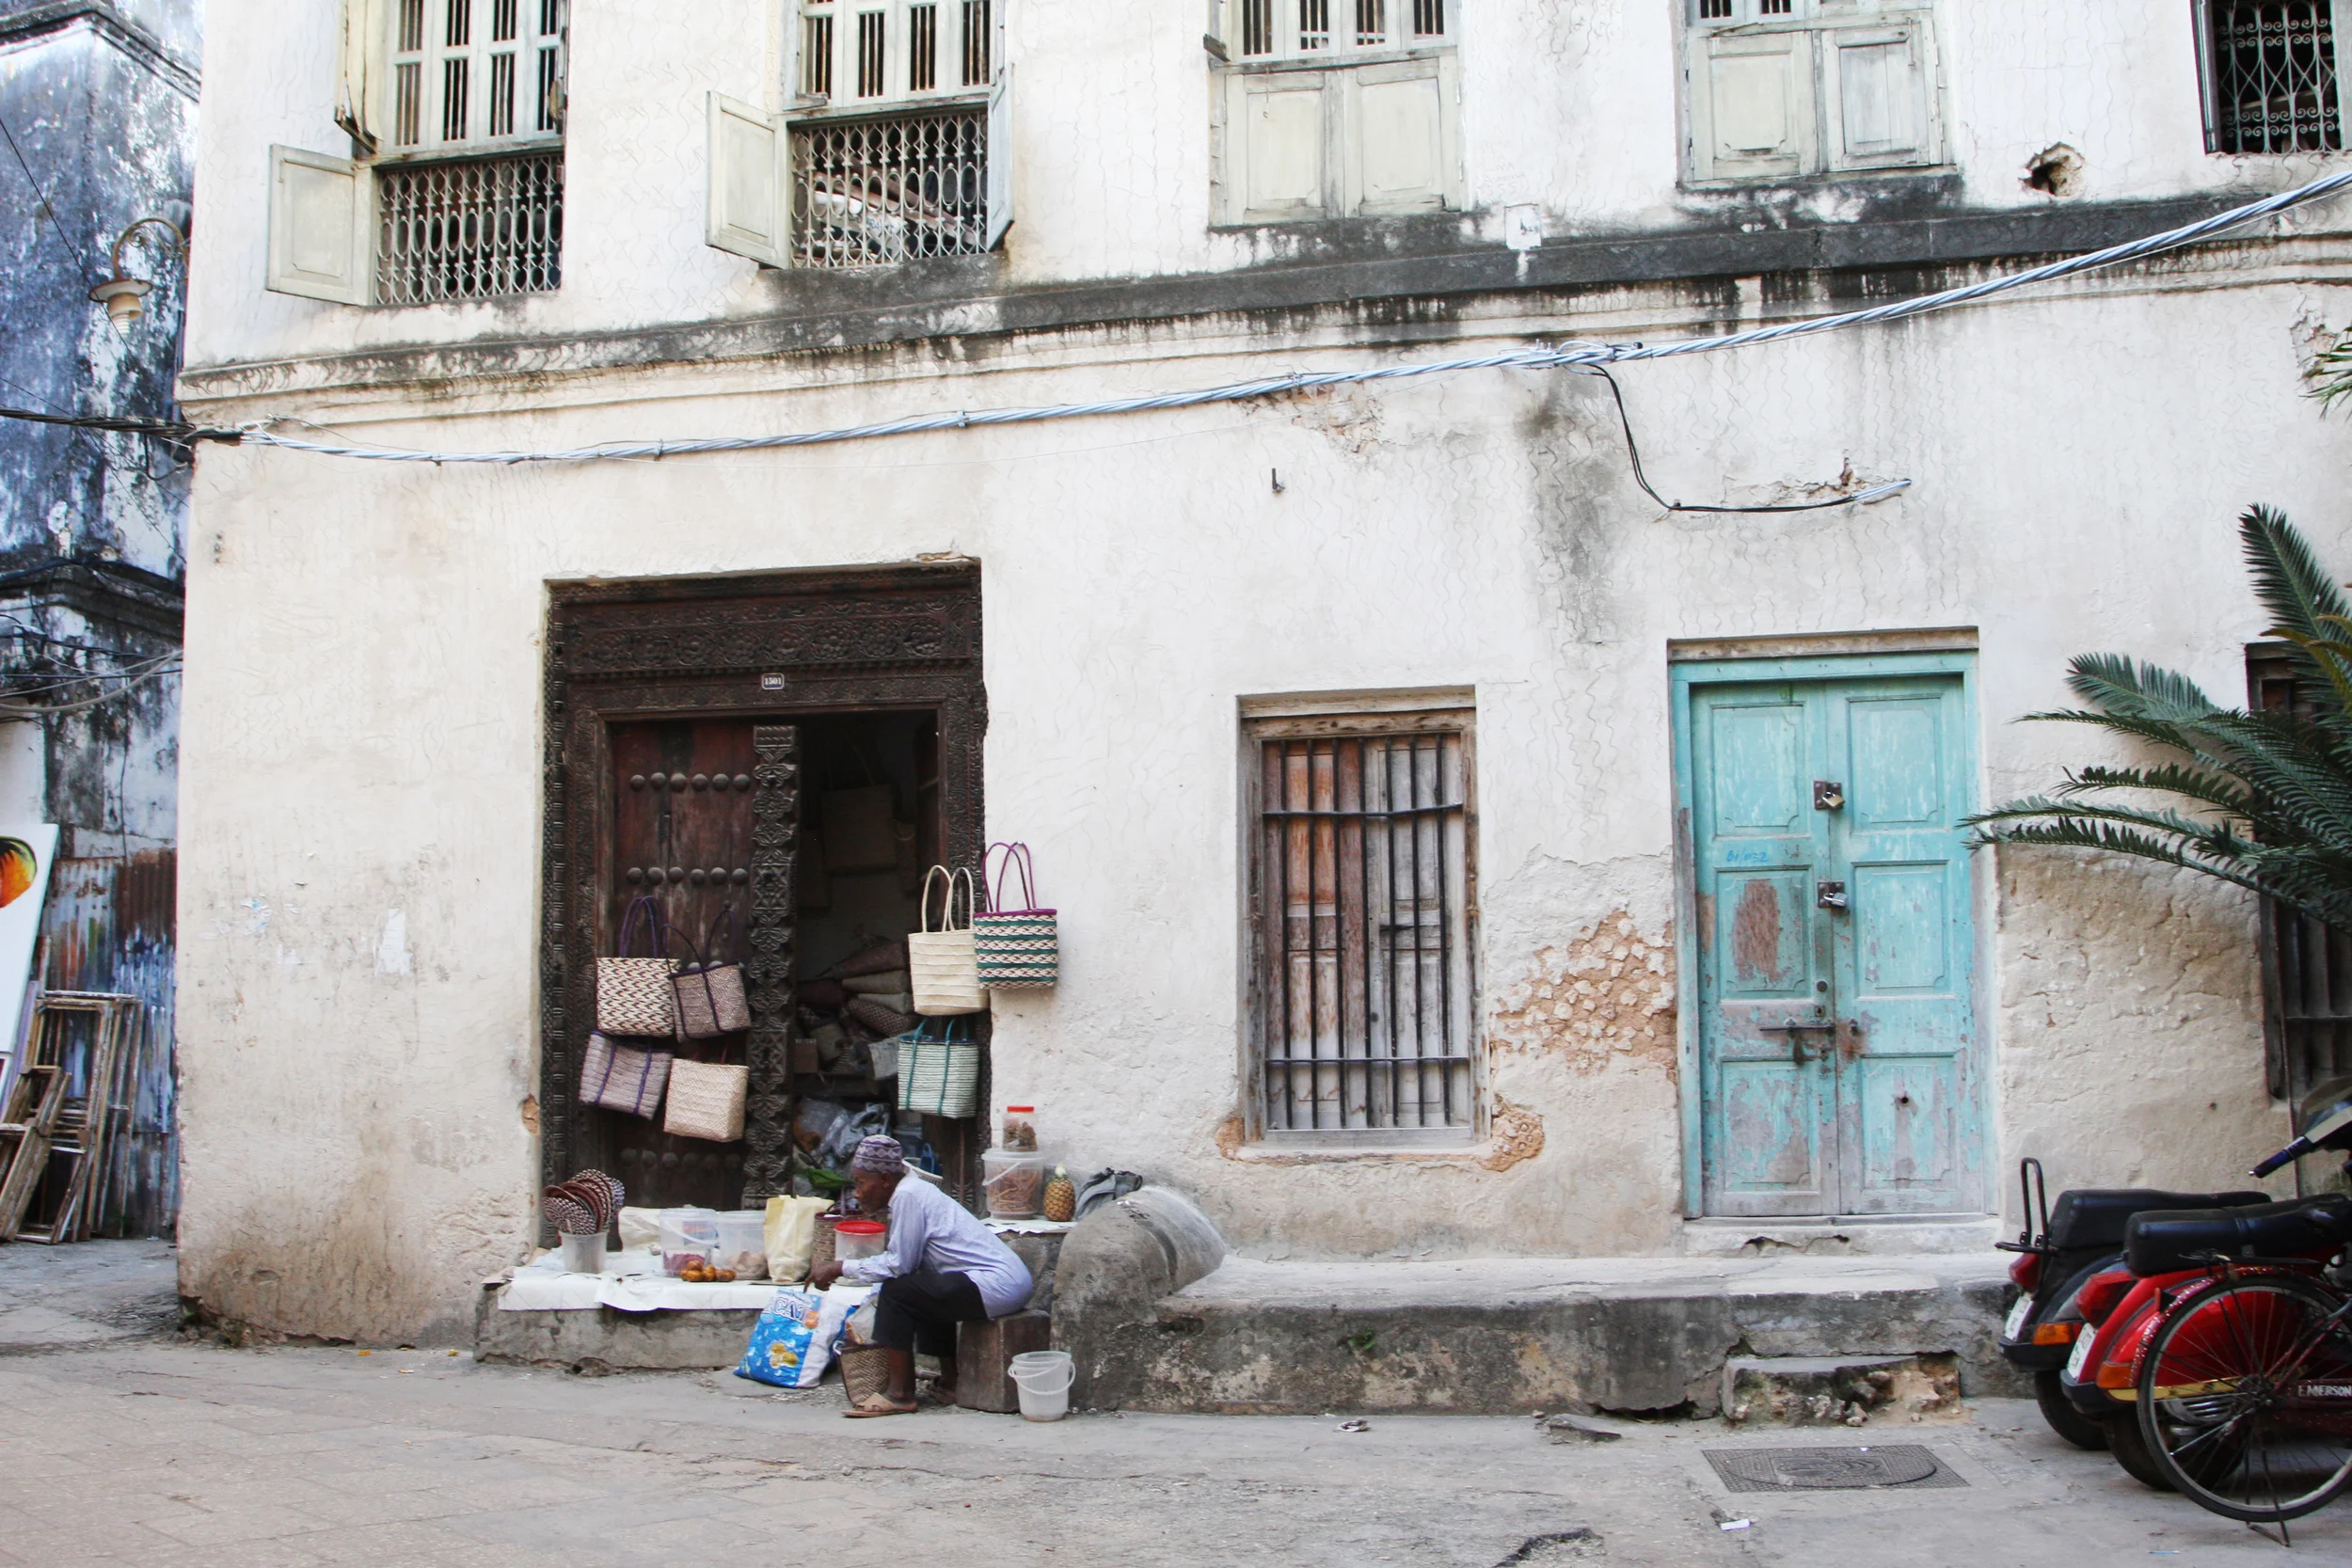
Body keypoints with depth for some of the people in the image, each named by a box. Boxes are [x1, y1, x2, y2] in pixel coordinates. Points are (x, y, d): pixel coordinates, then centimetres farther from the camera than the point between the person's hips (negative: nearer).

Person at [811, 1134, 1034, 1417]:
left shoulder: (908, 1195, -12)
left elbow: (899, 1264, -13)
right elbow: (904, 1261, 17)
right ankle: (950, 1382, 30)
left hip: (997, 1286, -11)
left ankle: (901, 1394, -6)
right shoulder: (915, 1191, 17)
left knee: (898, 1292, -11)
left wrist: (840, 1269, -5)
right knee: (924, 1291, 29)